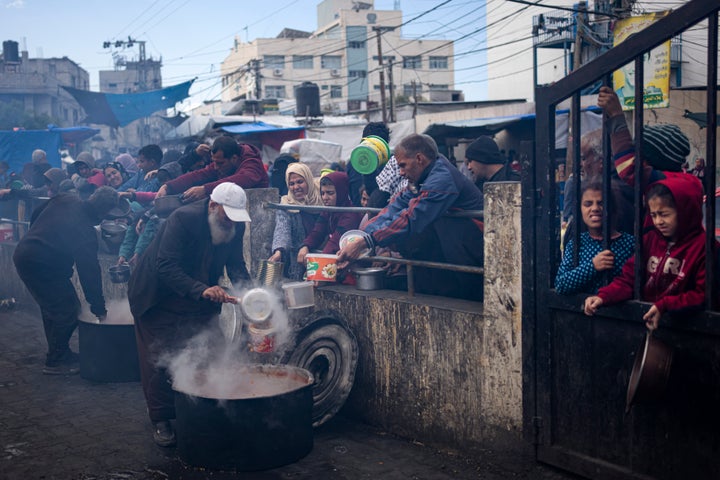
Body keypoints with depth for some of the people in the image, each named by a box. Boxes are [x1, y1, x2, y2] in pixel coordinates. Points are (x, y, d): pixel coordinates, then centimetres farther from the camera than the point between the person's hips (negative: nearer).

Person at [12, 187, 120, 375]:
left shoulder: (65, 200, -3)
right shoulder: (85, 231, -24)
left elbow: (35, 215, 13)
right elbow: (89, 271, -19)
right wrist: (99, 308, -11)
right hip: (41, 266, -9)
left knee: (51, 308, 20)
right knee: (67, 312, -2)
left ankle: (59, 353, 32)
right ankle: (55, 362, 9)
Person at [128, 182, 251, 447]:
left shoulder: (235, 225, -12)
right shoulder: (183, 218, -30)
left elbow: (236, 264, -4)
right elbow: (166, 266, -35)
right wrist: (202, 290, -47)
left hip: (199, 298, 5)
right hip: (159, 299, -5)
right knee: (159, 361, 1)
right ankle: (161, 420, 14)